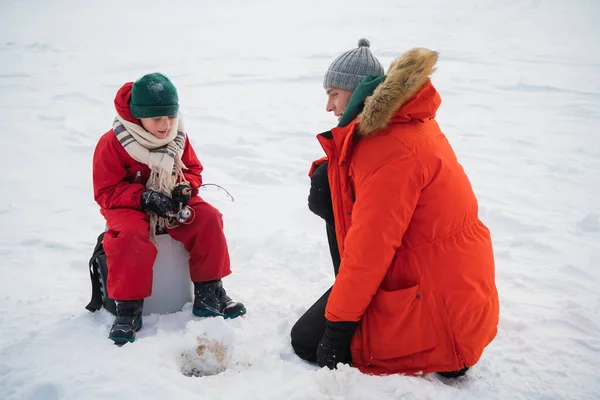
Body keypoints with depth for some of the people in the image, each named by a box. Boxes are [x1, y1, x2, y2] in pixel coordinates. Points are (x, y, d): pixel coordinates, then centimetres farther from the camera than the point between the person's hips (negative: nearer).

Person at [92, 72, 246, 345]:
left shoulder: (177, 138, -3)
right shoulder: (111, 144, -17)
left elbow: (193, 169, 10)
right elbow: (106, 192, -16)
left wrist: (185, 187, -16)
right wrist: (145, 197, -31)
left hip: (171, 204, 5)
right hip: (129, 207, -4)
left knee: (209, 219, -18)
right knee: (132, 236, -37)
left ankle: (208, 291, -5)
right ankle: (128, 308, -22)